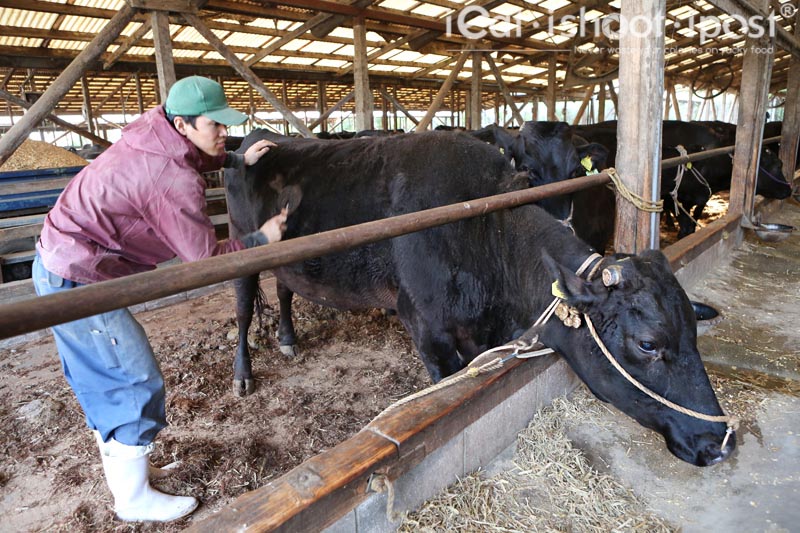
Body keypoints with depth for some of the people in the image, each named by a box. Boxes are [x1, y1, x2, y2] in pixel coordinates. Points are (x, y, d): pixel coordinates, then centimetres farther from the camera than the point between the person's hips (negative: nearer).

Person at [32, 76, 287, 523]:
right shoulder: (176, 181, -25)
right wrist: (262, 238, -7)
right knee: (138, 382, -1)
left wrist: (239, 160, 20)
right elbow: (206, 260, -17)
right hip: (79, 278, -10)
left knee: (101, 377, 21)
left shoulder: (156, 130, 1)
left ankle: (121, 466, 41)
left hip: (57, 260, 10)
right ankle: (134, 498, 16)